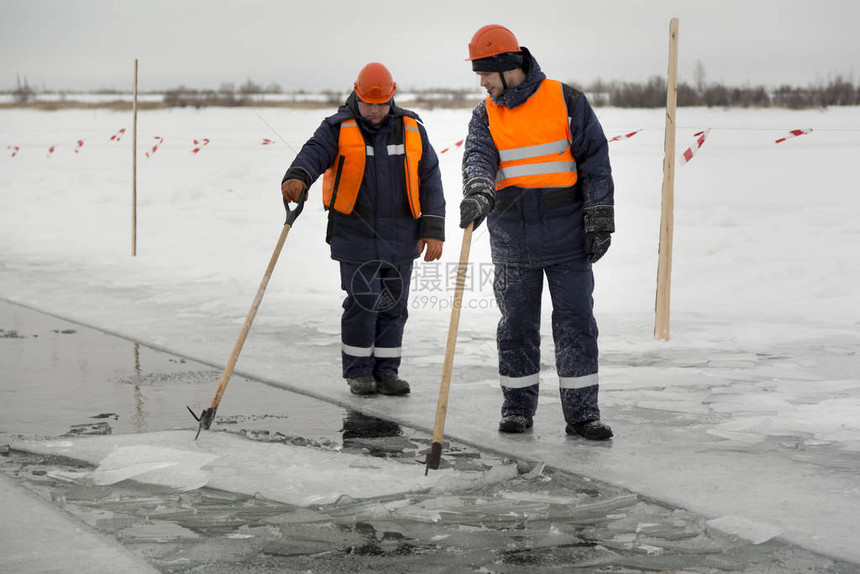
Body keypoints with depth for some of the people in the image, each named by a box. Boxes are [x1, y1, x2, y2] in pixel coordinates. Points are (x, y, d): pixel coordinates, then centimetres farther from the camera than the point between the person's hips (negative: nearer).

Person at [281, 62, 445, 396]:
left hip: (400, 237, 3)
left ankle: (386, 371, 17)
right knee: (362, 302, -6)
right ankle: (358, 372, 8)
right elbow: (314, 152, -23)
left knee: (393, 305, 6)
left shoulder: (411, 130, 5)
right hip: (355, 234, -3)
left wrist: (433, 230, -2)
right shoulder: (339, 129, -4)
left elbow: (430, 180, 6)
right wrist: (297, 178, -46)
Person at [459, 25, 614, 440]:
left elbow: (595, 161, -1)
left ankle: (581, 413, 4)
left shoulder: (566, 101, -2)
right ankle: (517, 407, 20)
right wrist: (478, 191, -34)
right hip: (512, 241, 3)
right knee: (516, 324, 8)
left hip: (567, 234, -2)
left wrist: (599, 221, -6)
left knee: (576, 323, -1)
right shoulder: (486, 115, 6)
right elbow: (478, 157, -11)